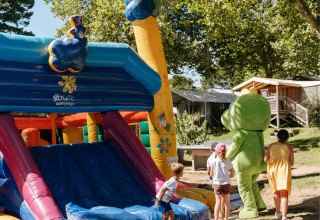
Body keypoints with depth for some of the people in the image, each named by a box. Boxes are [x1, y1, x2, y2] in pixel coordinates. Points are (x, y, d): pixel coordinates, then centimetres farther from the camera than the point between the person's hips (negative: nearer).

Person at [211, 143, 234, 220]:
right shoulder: (228, 162, -5)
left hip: (217, 184, -1)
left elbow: (211, 174, 0)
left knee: (218, 202, 0)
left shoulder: (214, 161, -9)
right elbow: (232, 175, 0)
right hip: (226, 183, 1)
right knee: (227, 202, 14)